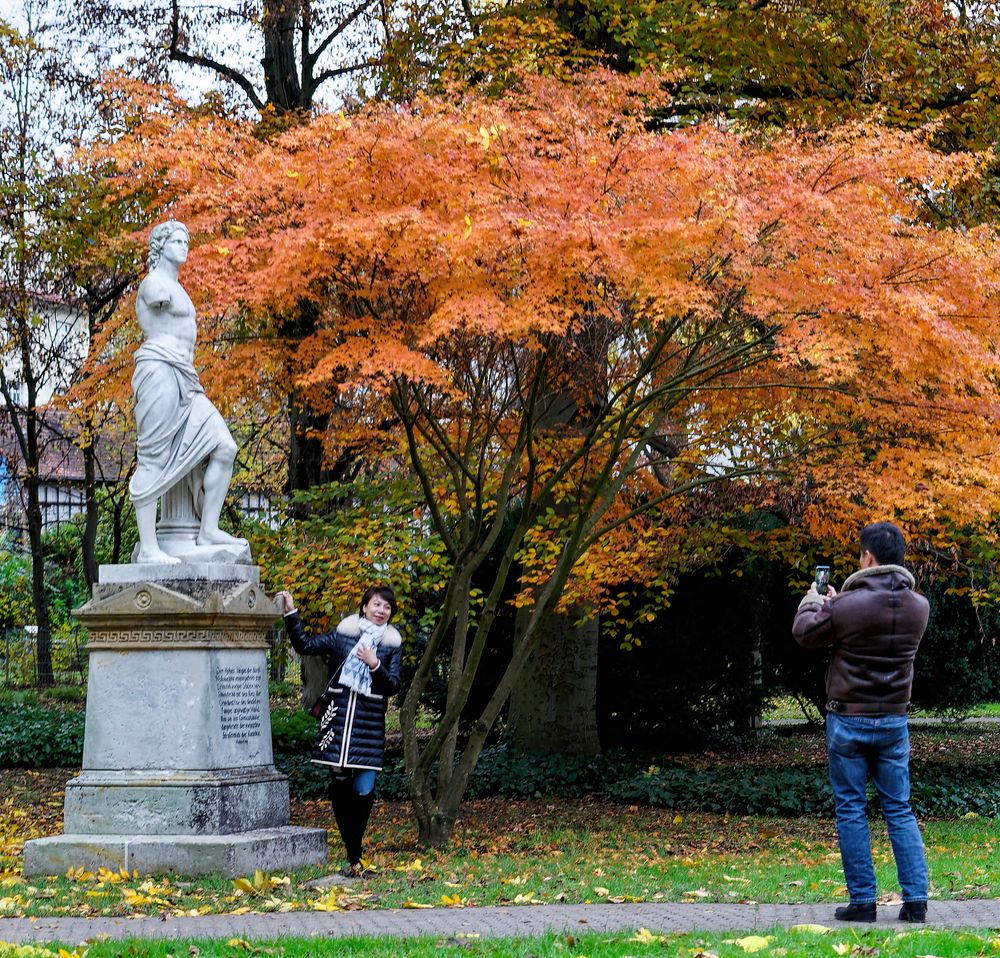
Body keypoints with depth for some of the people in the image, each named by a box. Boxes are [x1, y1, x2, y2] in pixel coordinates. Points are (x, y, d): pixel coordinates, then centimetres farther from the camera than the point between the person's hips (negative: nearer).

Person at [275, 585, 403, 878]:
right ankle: (354, 857, 9)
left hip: (370, 722, 0)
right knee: (339, 786, 0)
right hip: (338, 717, 0)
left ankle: (354, 857, 7)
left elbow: (393, 686, 4)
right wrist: (291, 614, -3)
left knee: (364, 790, -9)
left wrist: (375, 665, -12)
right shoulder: (342, 633, 8)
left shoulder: (392, 644, 10)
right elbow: (305, 645, 4)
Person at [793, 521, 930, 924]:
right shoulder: (919, 606, -3)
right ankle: (916, 899, 4)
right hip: (894, 722, 4)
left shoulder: (847, 605, -18)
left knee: (850, 810, 5)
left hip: (848, 721, -4)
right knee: (899, 809, 10)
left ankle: (862, 901, 4)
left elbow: (804, 633, -1)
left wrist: (812, 601, 20)